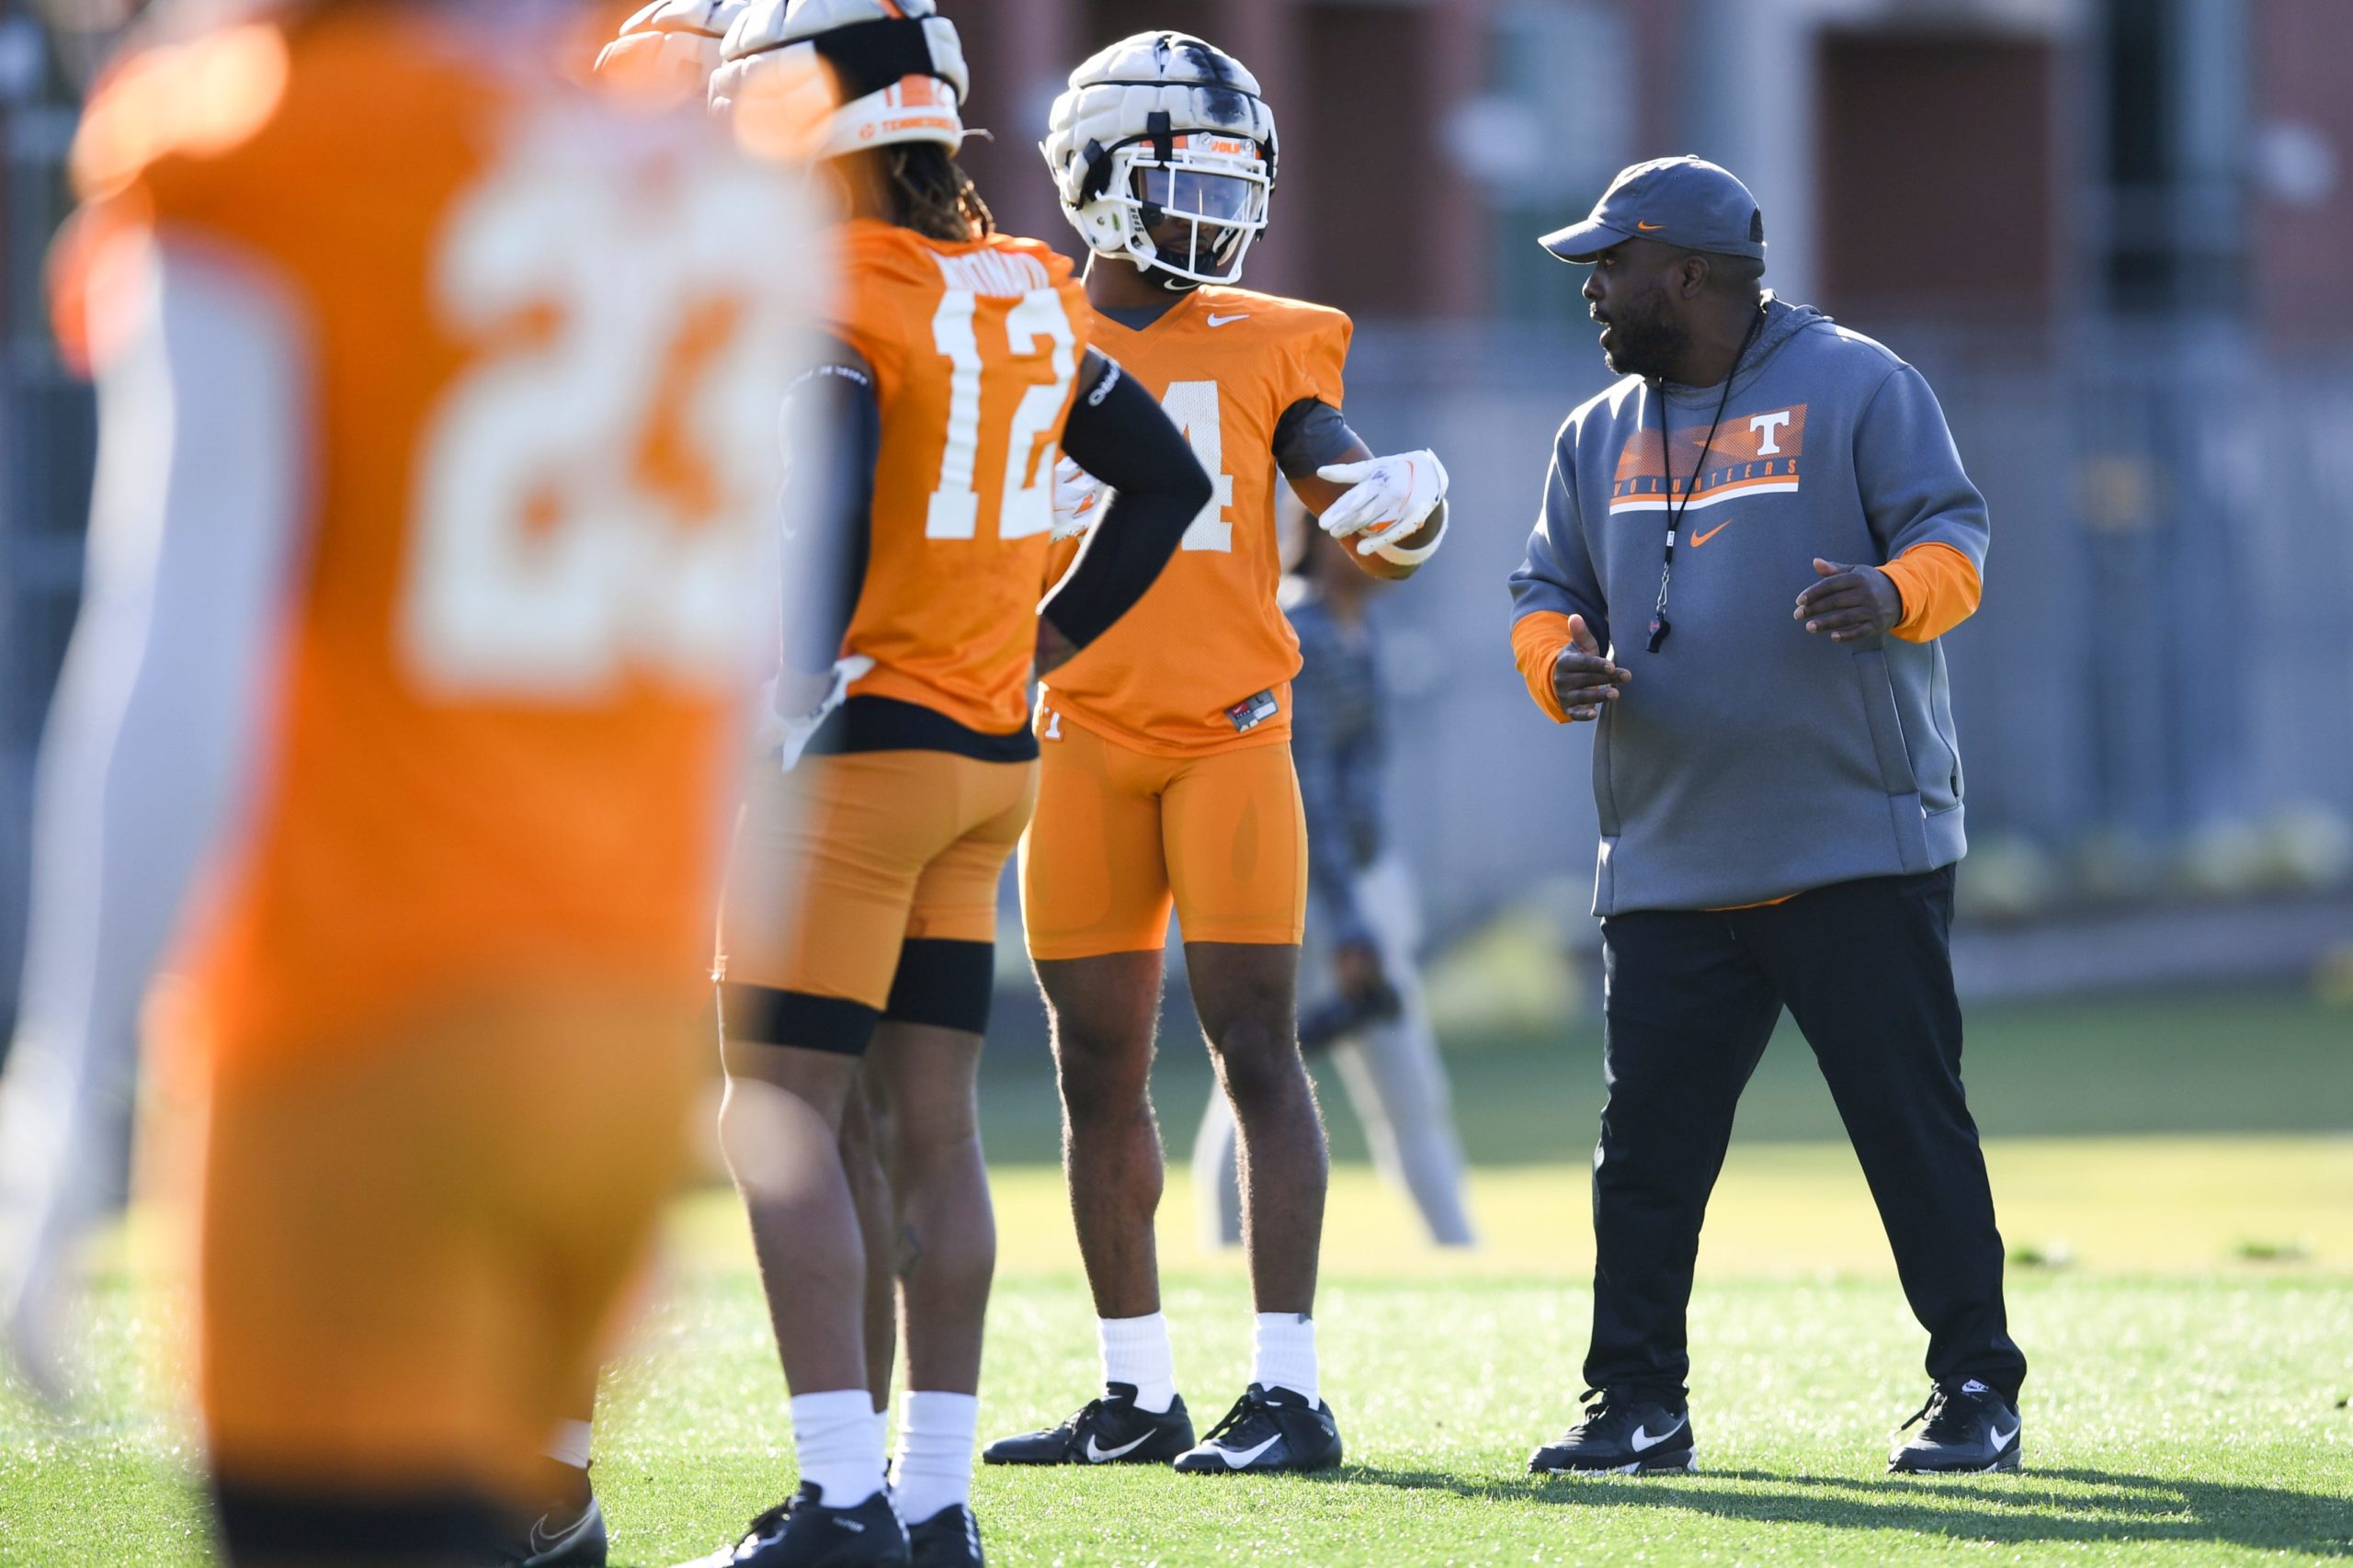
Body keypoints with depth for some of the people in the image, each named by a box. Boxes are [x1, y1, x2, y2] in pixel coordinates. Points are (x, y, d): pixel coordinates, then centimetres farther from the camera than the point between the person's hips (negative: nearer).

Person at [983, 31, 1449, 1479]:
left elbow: (1371, 532, 5)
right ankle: (1138, 1396, 15)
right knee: (1099, 1071, 6)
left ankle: (1290, 1389, -8)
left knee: (1257, 1048, -8)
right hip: (1085, 744, 2)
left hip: (1229, 732, -2)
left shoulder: (1268, 352, 5)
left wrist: (1408, 517, -16)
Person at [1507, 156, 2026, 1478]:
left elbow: (1952, 539, -6)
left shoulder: (1857, 388, 0)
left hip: (1860, 850, -5)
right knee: (1648, 1143, 2)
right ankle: (1639, 1402, 11)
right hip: (1671, 863, 5)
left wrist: (1894, 597, -28)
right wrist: (1562, 663, -5)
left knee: (1914, 1124, -3)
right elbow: (1549, 595, 18)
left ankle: (1979, 1391, 5)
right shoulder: (1600, 437, 17)